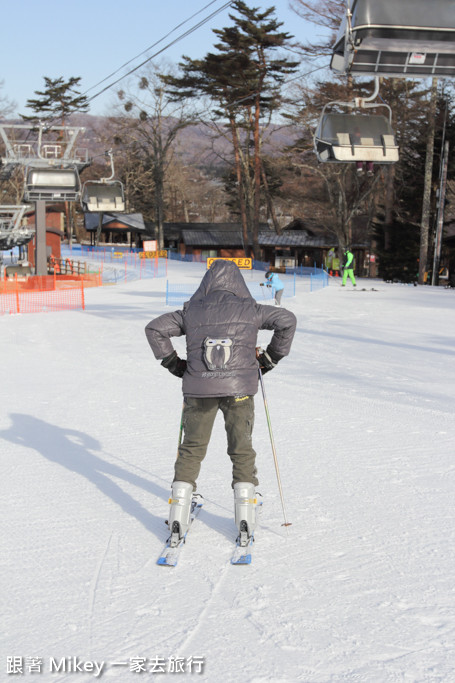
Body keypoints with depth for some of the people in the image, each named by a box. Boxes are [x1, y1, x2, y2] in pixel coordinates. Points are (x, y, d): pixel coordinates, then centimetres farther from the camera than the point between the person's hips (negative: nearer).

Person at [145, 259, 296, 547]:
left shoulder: (192, 311, 8)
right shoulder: (250, 309, 5)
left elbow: (155, 328, 5)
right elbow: (287, 320, 1)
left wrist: (173, 363, 12)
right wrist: (270, 358, 9)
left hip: (198, 388, 1)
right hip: (240, 388, -1)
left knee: (192, 448, 12)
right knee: (242, 449, 11)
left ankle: (178, 521, 9)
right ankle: (245, 517, 8)